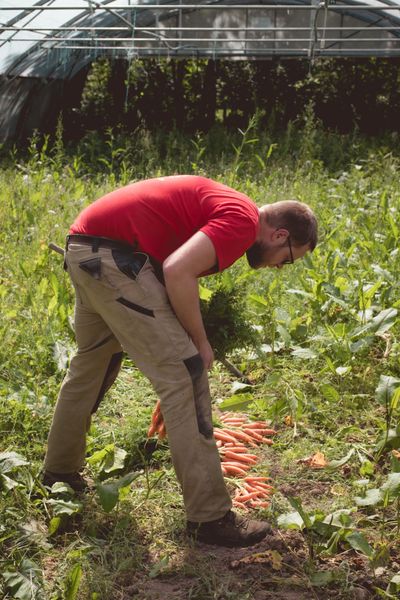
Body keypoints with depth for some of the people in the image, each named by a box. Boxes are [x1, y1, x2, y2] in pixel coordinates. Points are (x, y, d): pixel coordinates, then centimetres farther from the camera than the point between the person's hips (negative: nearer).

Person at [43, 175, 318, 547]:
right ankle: (209, 516, -2)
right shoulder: (243, 221, -8)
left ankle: (59, 472, 45)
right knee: (183, 375, -8)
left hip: (84, 249, 11)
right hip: (112, 255, -11)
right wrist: (200, 342, -8)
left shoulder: (221, 207, 21)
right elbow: (177, 272, -21)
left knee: (89, 366, 26)